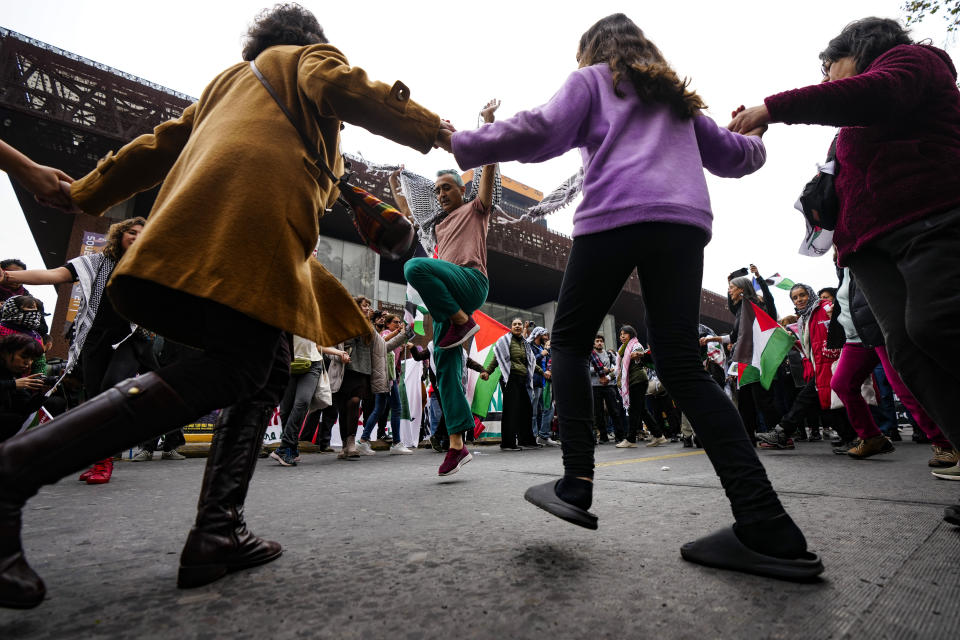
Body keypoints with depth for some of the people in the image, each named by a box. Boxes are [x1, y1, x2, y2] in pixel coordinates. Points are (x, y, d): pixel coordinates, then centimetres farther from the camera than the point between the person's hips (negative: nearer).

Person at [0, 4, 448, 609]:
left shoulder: (230, 78, 40)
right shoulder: (312, 56, 23)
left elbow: (164, 141, 36)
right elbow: (342, 88, -2)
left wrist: (85, 194, 39)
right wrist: (431, 129, 2)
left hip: (193, 228, 8)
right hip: (254, 216, -8)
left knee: (269, 368, 8)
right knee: (233, 369, -13)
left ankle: (219, 531, 0)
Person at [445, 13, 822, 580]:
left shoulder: (590, 79, 20)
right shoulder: (675, 96, 34)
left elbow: (544, 133, 1)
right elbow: (731, 155, 37)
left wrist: (463, 143, 9)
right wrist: (757, 140, 61)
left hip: (615, 215, -5)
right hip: (686, 220, 5)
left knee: (570, 341, 7)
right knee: (681, 362, -1)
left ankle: (577, 485, -6)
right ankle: (765, 526, -10)